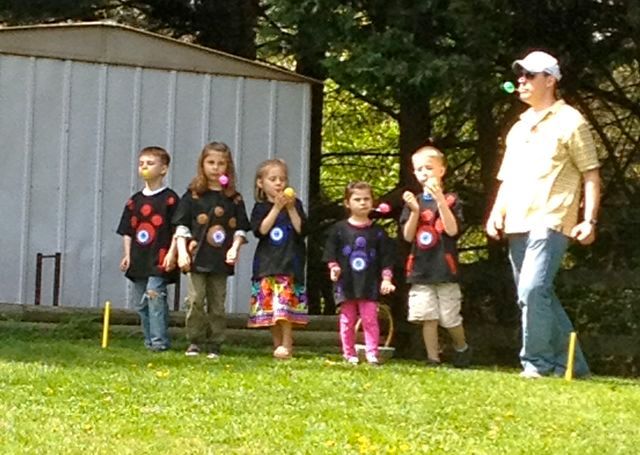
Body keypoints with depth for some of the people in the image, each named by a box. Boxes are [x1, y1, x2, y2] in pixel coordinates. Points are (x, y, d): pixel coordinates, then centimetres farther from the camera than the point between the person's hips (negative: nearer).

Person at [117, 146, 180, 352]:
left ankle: (159, 341, -13)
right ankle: (149, 341, 18)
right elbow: (127, 231, 15)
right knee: (140, 302, 9)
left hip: (159, 260, -7)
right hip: (139, 259, 7)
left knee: (155, 295, -16)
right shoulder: (135, 200, 12)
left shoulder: (170, 199, -4)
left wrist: (171, 253, -13)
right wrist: (127, 255, 7)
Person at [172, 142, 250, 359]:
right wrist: (182, 252, -7)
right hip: (197, 258, -1)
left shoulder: (234, 199, 8)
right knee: (195, 301, -7)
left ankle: (214, 345, 11)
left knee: (217, 304, 5)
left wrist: (235, 248, -8)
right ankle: (195, 342, 4)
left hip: (221, 260, 1)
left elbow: (240, 229, 8)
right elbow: (182, 226, 2)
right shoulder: (193, 195, 3)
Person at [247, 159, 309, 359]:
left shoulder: (295, 204, 7)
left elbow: (301, 230, -3)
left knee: (285, 304, -14)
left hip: (290, 262, -2)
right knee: (269, 306, 1)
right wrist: (277, 208, -14)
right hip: (267, 263, 2)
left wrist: (291, 208, -12)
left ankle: (287, 344, -11)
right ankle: (277, 345, 10)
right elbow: (260, 230, -10)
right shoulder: (260, 208, 7)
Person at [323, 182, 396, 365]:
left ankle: (372, 354, -3)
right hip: (346, 283, 0)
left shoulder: (377, 232, 4)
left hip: (369, 284, 0)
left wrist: (386, 279, -2)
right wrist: (333, 267, -10)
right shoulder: (339, 229, 3)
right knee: (347, 320, 6)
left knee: (370, 319, -5)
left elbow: (386, 258, 5)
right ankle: (349, 354, 13)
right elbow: (330, 253, 5)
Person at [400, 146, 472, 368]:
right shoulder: (413, 201, 10)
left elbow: (452, 230, -14)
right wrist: (415, 211, -11)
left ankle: (462, 348, 28)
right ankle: (433, 359, 6)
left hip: (445, 269, -3)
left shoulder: (451, 200, -1)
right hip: (421, 269, 3)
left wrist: (439, 200, -20)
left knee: (450, 318, 2)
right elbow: (408, 236, 4)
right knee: (428, 318, -1)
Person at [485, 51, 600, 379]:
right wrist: (496, 213, 8)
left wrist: (589, 220, -13)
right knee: (538, 295, 8)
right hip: (517, 225, 8)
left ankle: (537, 362, -12)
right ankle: (570, 363, 17)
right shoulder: (518, 128, 21)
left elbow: (591, 174, -4)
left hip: (550, 222, -8)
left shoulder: (569, 122, 0)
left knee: (532, 290, -21)